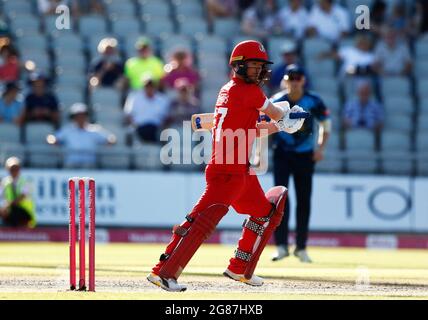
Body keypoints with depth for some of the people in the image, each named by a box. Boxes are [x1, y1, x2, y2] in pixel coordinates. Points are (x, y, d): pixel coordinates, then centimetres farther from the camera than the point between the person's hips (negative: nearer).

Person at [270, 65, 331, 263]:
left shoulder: (313, 102, -8)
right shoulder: (276, 102, -9)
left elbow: (326, 124, 7)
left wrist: (320, 148, -5)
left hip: (305, 156, 1)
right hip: (282, 154, -1)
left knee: (304, 200, 4)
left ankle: (301, 247, 15)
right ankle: (281, 245, -15)